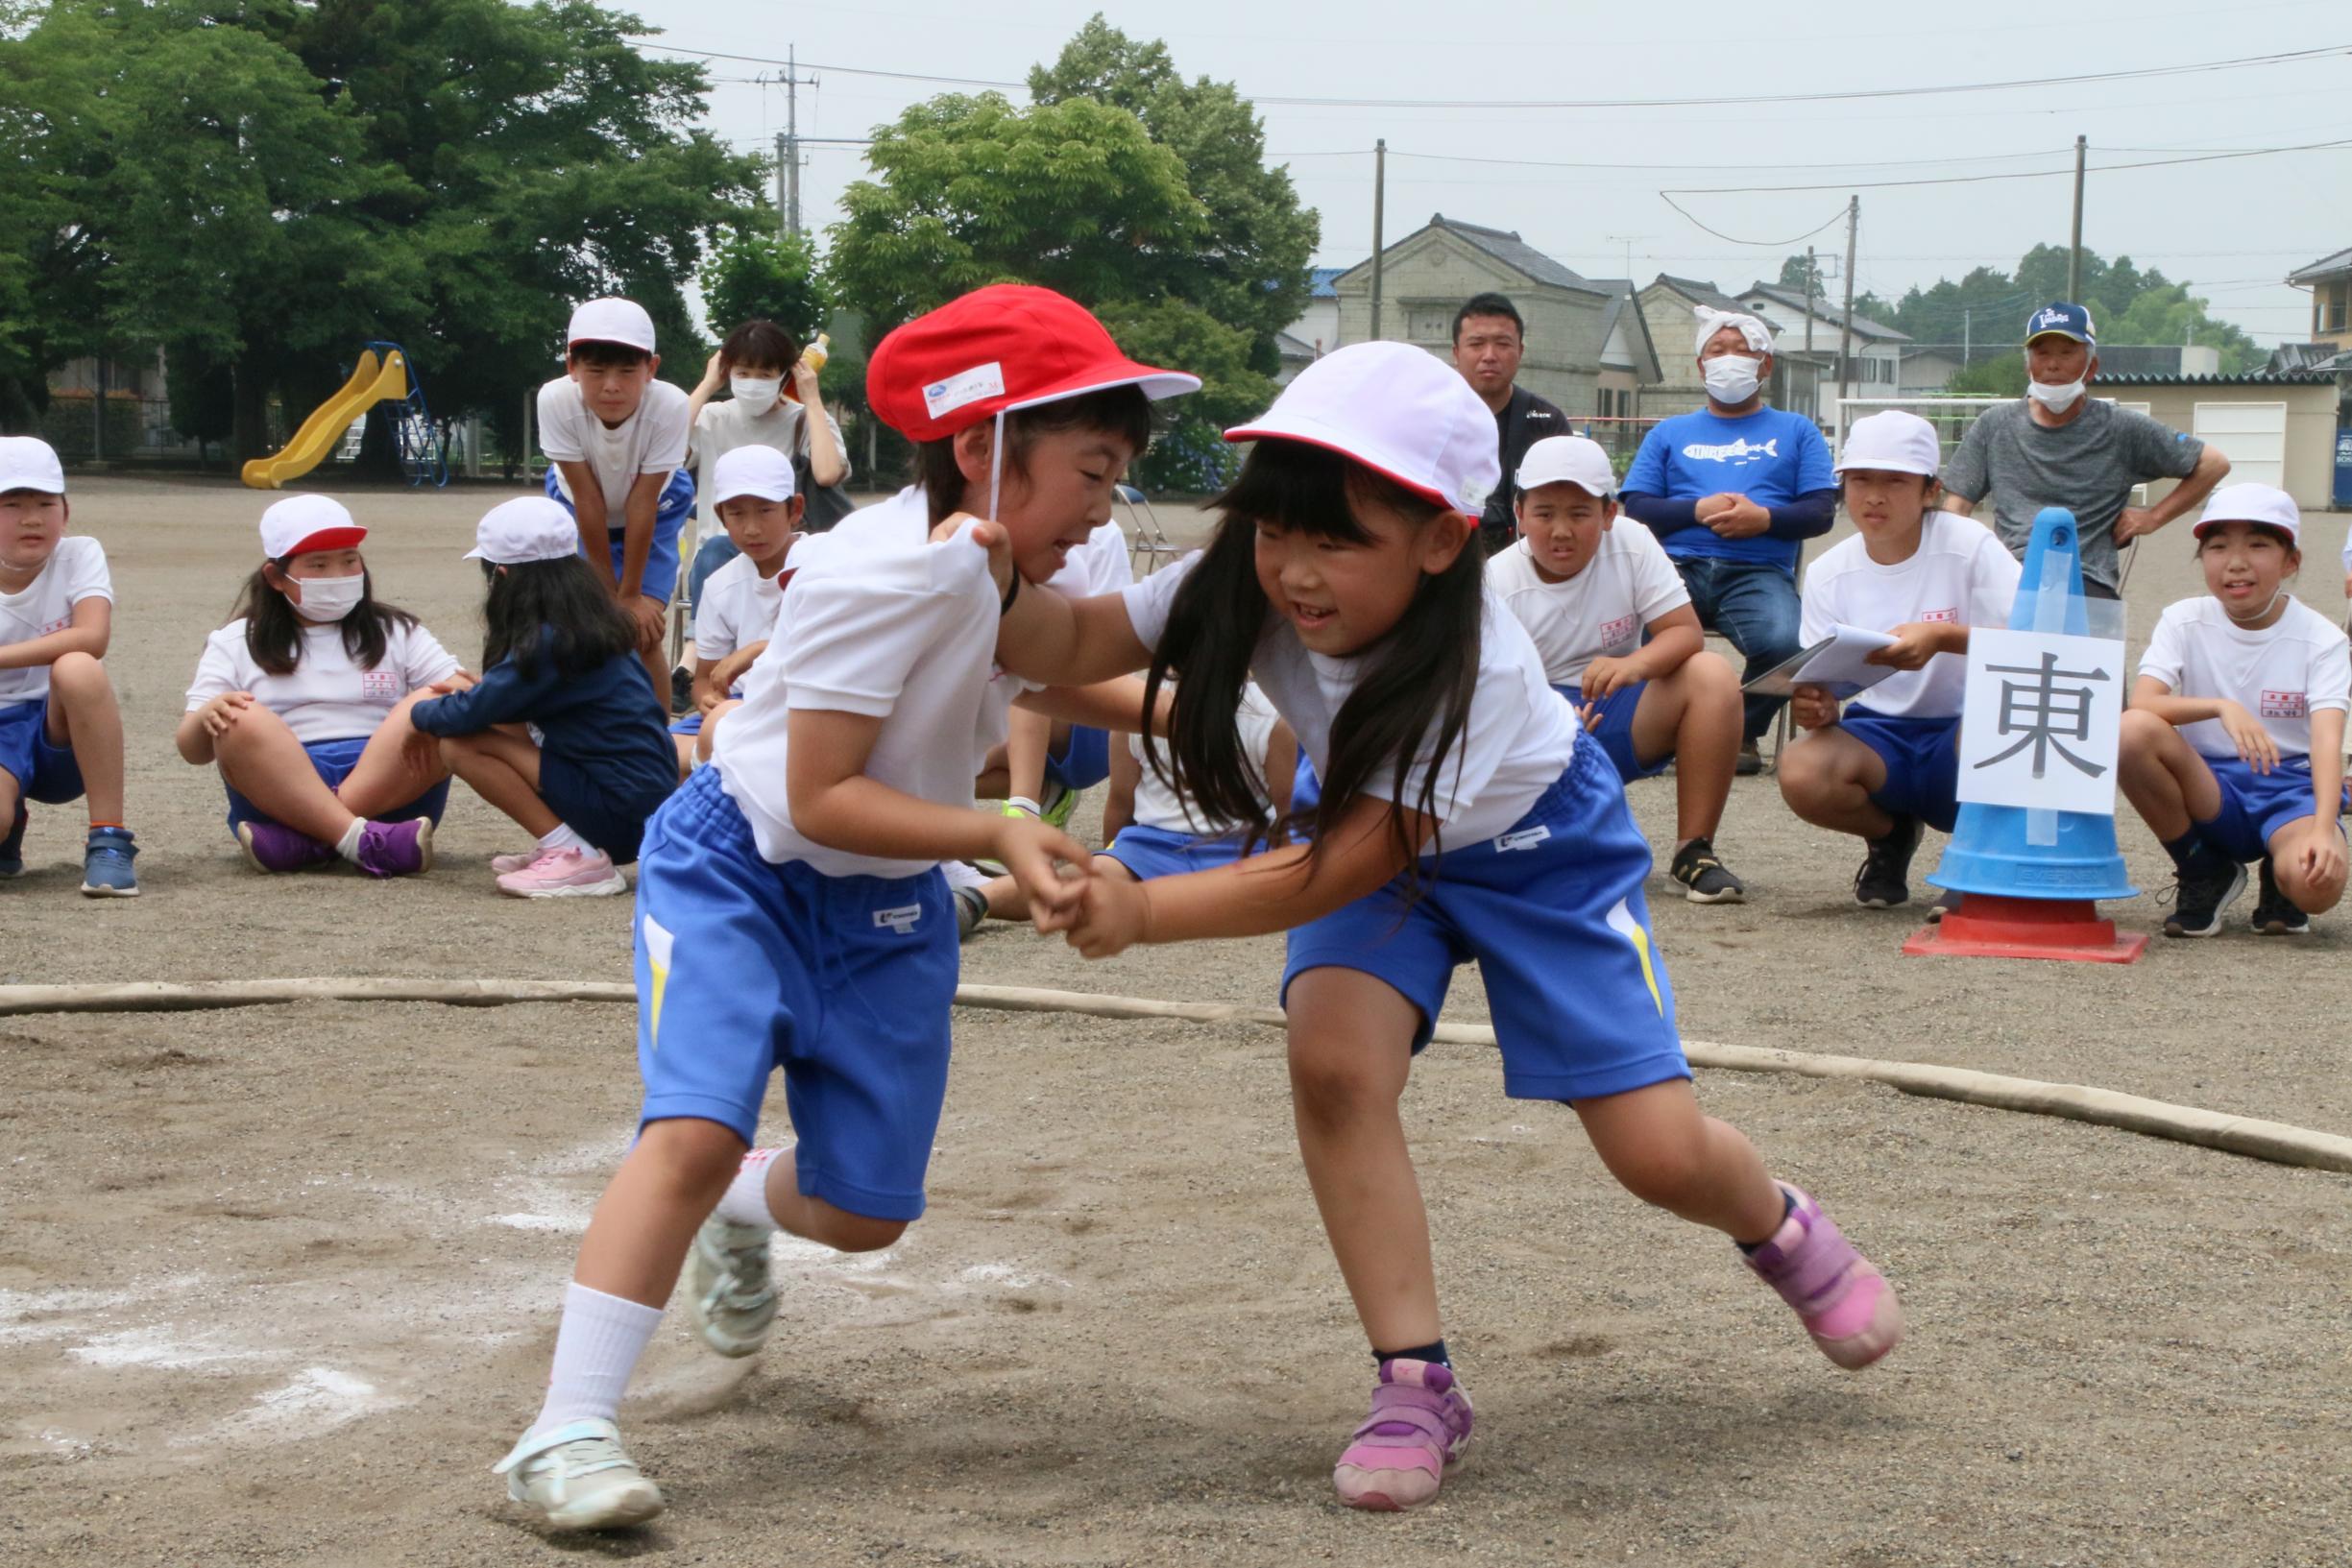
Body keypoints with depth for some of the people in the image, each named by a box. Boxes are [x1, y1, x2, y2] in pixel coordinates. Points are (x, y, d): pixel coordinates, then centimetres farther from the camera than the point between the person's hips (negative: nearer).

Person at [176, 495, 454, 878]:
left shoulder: (396, 632, 19)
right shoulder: (236, 645, 14)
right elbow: (192, 750, 6)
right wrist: (206, 718, -18)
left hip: (392, 792, 1)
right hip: (281, 794, -1)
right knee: (242, 722, -27)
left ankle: (300, 843, -36)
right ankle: (361, 840, -45)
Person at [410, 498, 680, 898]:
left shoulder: (548, 642, -15)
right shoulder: (596, 624, 10)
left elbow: (465, 716, -12)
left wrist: (419, 710, 8)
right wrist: (481, 691, 30)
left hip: (622, 813, -9)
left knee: (460, 746, -8)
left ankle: (576, 858, -12)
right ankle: (560, 846, 10)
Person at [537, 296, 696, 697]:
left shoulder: (669, 406, -37)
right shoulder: (556, 401, -36)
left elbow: (641, 504, -27)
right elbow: (588, 500, -27)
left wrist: (630, 594, -19)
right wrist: (609, 592, -18)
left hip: (655, 510, -1)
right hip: (578, 509, 1)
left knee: (645, 632, -11)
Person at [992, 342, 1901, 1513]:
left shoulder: (1475, 670, -41)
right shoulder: (1248, 590, -28)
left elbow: (1333, 875, -43)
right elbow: (1073, 645, -24)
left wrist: (1143, 911, -51)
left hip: (1541, 844, -4)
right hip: (1376, 833, 4)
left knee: (1657, 1152, -7)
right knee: (1332, 1060, -24)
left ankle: (1782, 1228, 32)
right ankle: (1416, 1385, -10)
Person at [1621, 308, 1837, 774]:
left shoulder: (1796, 431, 23)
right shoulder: (1670, 433, 26)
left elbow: (1822, 512, 11)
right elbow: (1636, 508, 12)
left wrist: (1764, 518, -9)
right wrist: (1698, 510, -6)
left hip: (1760, 572, 0)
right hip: (1679, 565, 1)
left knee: (1784, 644, -35)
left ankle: (1744, 733, -5)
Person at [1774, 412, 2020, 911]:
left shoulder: (1968, 546, -11)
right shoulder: (1829, 574, 0)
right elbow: (1822, 687, 0)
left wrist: (1944, 637, -38)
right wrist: (1817, 708, -25)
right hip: (1880, 736, 3)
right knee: (1801, 774, -30)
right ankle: (1891, 834, 8)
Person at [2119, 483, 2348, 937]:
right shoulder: (2185, 622, -1)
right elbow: (2140, 704, -18)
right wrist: (2221, 707, -36)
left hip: (2290, 789, -2)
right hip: (2208, 789, 2)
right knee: (2132, 731, -29)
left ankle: (2278, 880, 7)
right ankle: (2205, 873, -4)